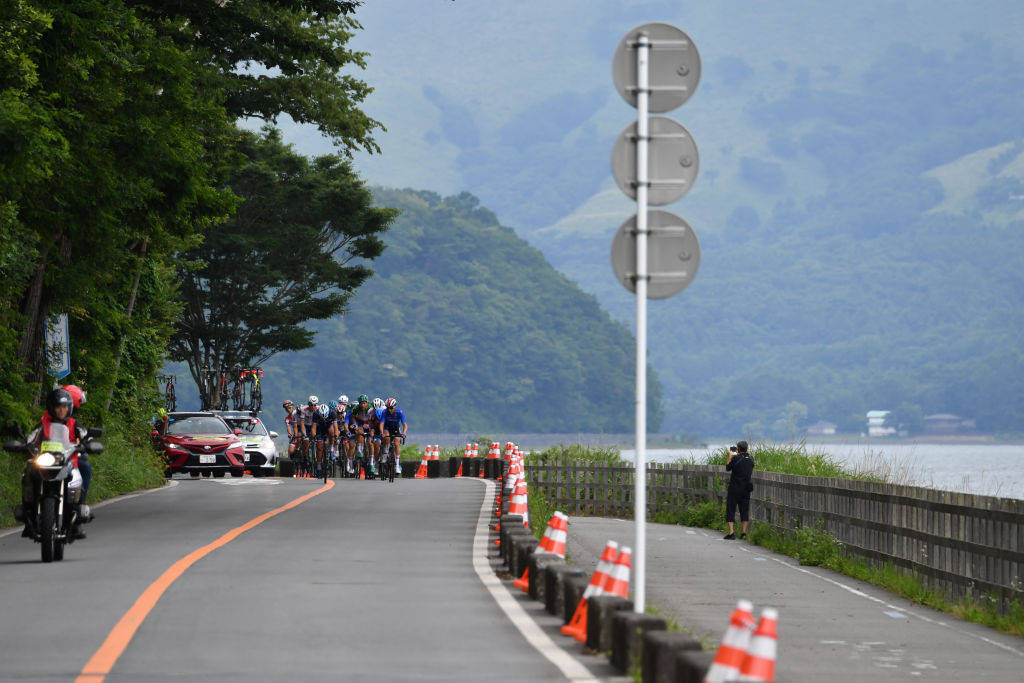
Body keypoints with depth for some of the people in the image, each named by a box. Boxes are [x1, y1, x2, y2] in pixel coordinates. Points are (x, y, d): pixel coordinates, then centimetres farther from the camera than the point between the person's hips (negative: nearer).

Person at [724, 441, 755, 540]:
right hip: (746, 489, 5)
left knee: (730, 510, 2)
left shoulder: (736, 458, -15)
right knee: (744, 510, 12)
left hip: (734, 489, -5)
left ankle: (731, 532, -4)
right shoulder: (751, 458, 0)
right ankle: (743, 532, 10)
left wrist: (730, 456, 11)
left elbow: (728, 467, -2)